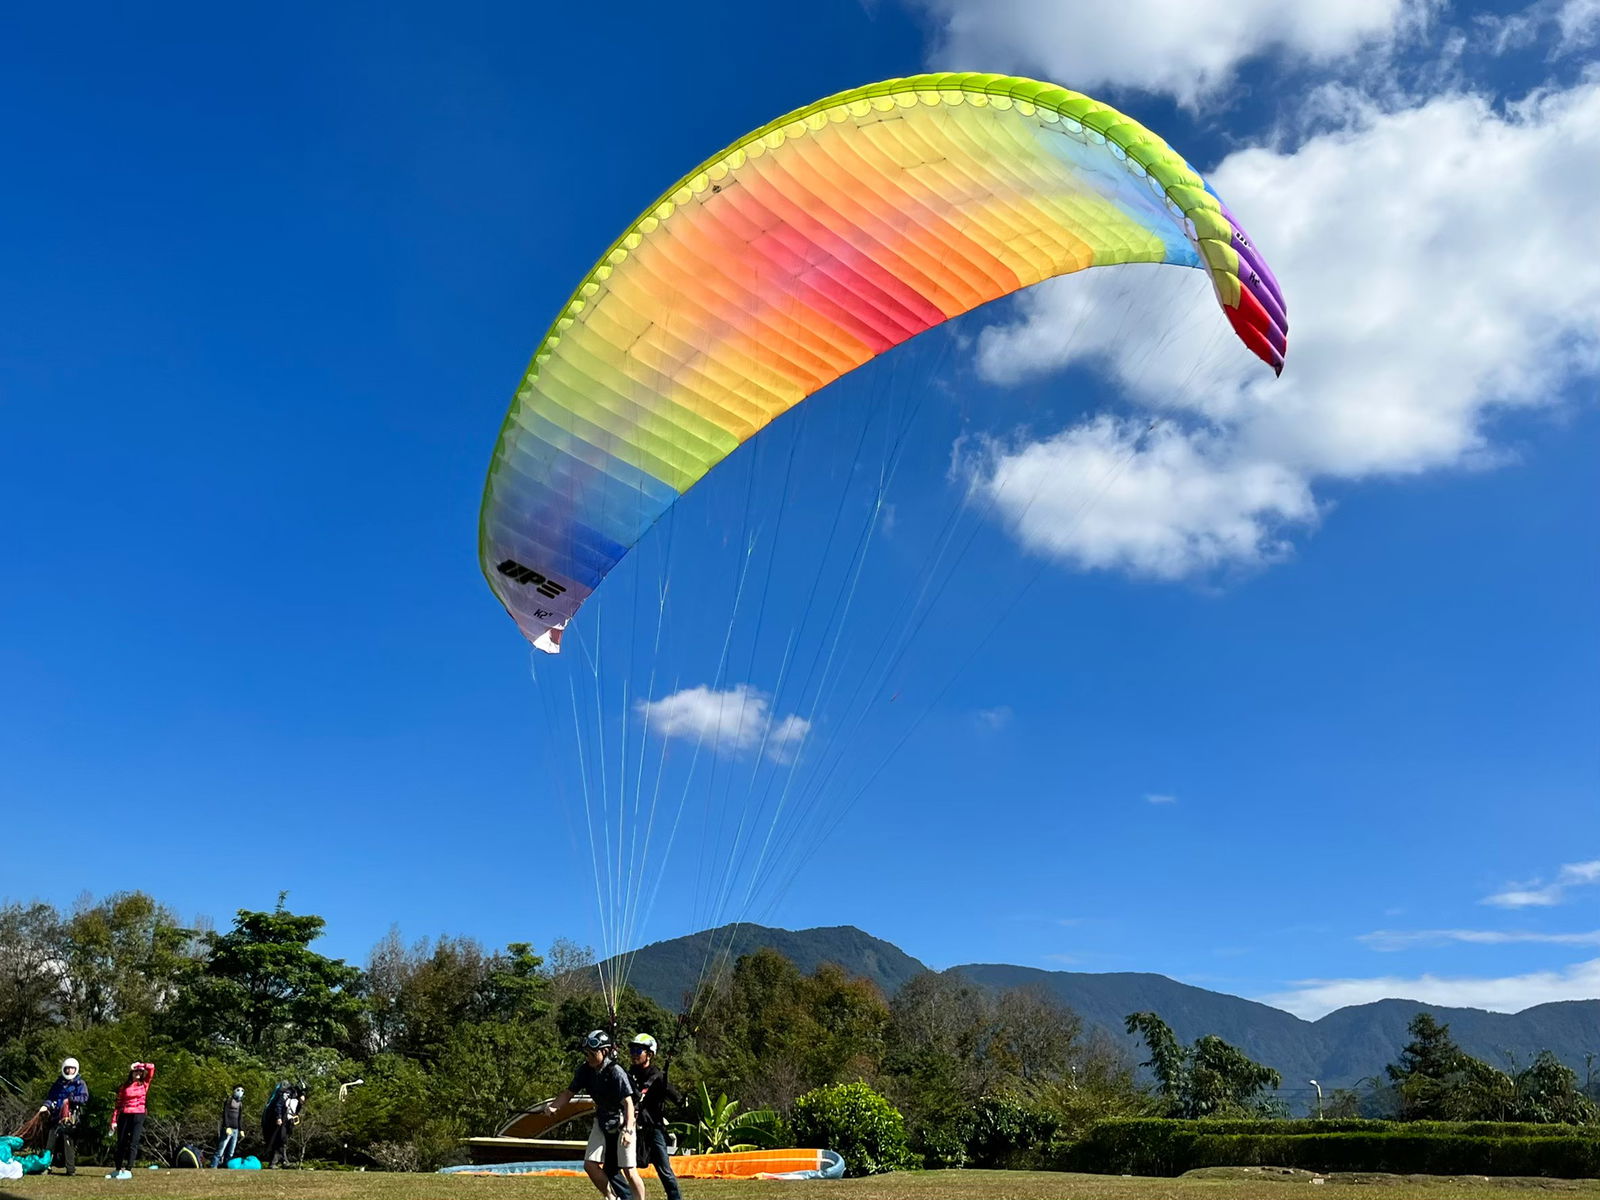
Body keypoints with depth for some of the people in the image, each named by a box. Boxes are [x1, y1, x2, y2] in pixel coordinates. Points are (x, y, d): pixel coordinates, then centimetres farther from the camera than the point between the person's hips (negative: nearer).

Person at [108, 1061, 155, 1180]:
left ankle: (128, 1170, -7)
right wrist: (114, 1121, -2)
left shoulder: (144, 1084, 6)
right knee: (121, 1143, 9)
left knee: (133, 1143, -7)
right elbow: (118, 1104, 5)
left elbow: (151, 1067, -4)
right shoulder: (124, 1087, 8)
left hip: (138, 1116, -2)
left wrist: (139, 1065, 1)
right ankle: (117, 1169, 20)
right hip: (124, 1116, 2)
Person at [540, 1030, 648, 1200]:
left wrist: (628, 1130, -38)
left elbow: (628, 1103, -28)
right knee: (590, 1164, 0)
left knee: (629, 1171, -9)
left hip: (622, 1121, -6)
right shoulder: (586, 1070, -9)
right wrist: (553, 1106, -22)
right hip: (602, 1121, 6)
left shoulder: (616, 1072, -26)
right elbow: (569, 1093, -3)